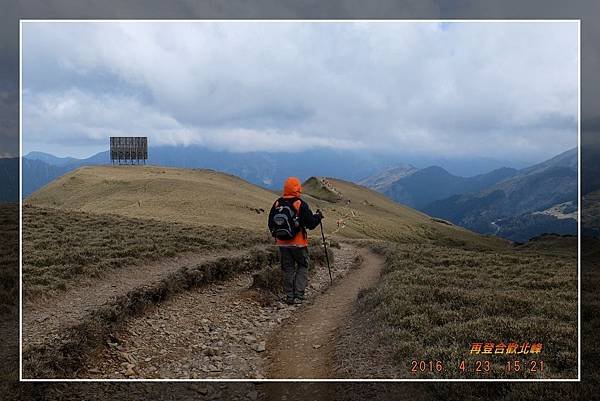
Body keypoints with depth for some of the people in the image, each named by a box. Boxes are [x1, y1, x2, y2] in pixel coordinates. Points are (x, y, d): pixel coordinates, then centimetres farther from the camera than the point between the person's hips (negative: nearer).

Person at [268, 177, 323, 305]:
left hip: (282, 243, 4)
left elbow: (271, 224, 8)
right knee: (302, 267, 11)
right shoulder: (301, 204, -15)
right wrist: (318, 216, 8)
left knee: (288, 269, 14)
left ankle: (289, 296, 17)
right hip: (298, 243, -4)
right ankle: (298, 295, 4)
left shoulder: (277, 204, 0)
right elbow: (311, 224, -11)